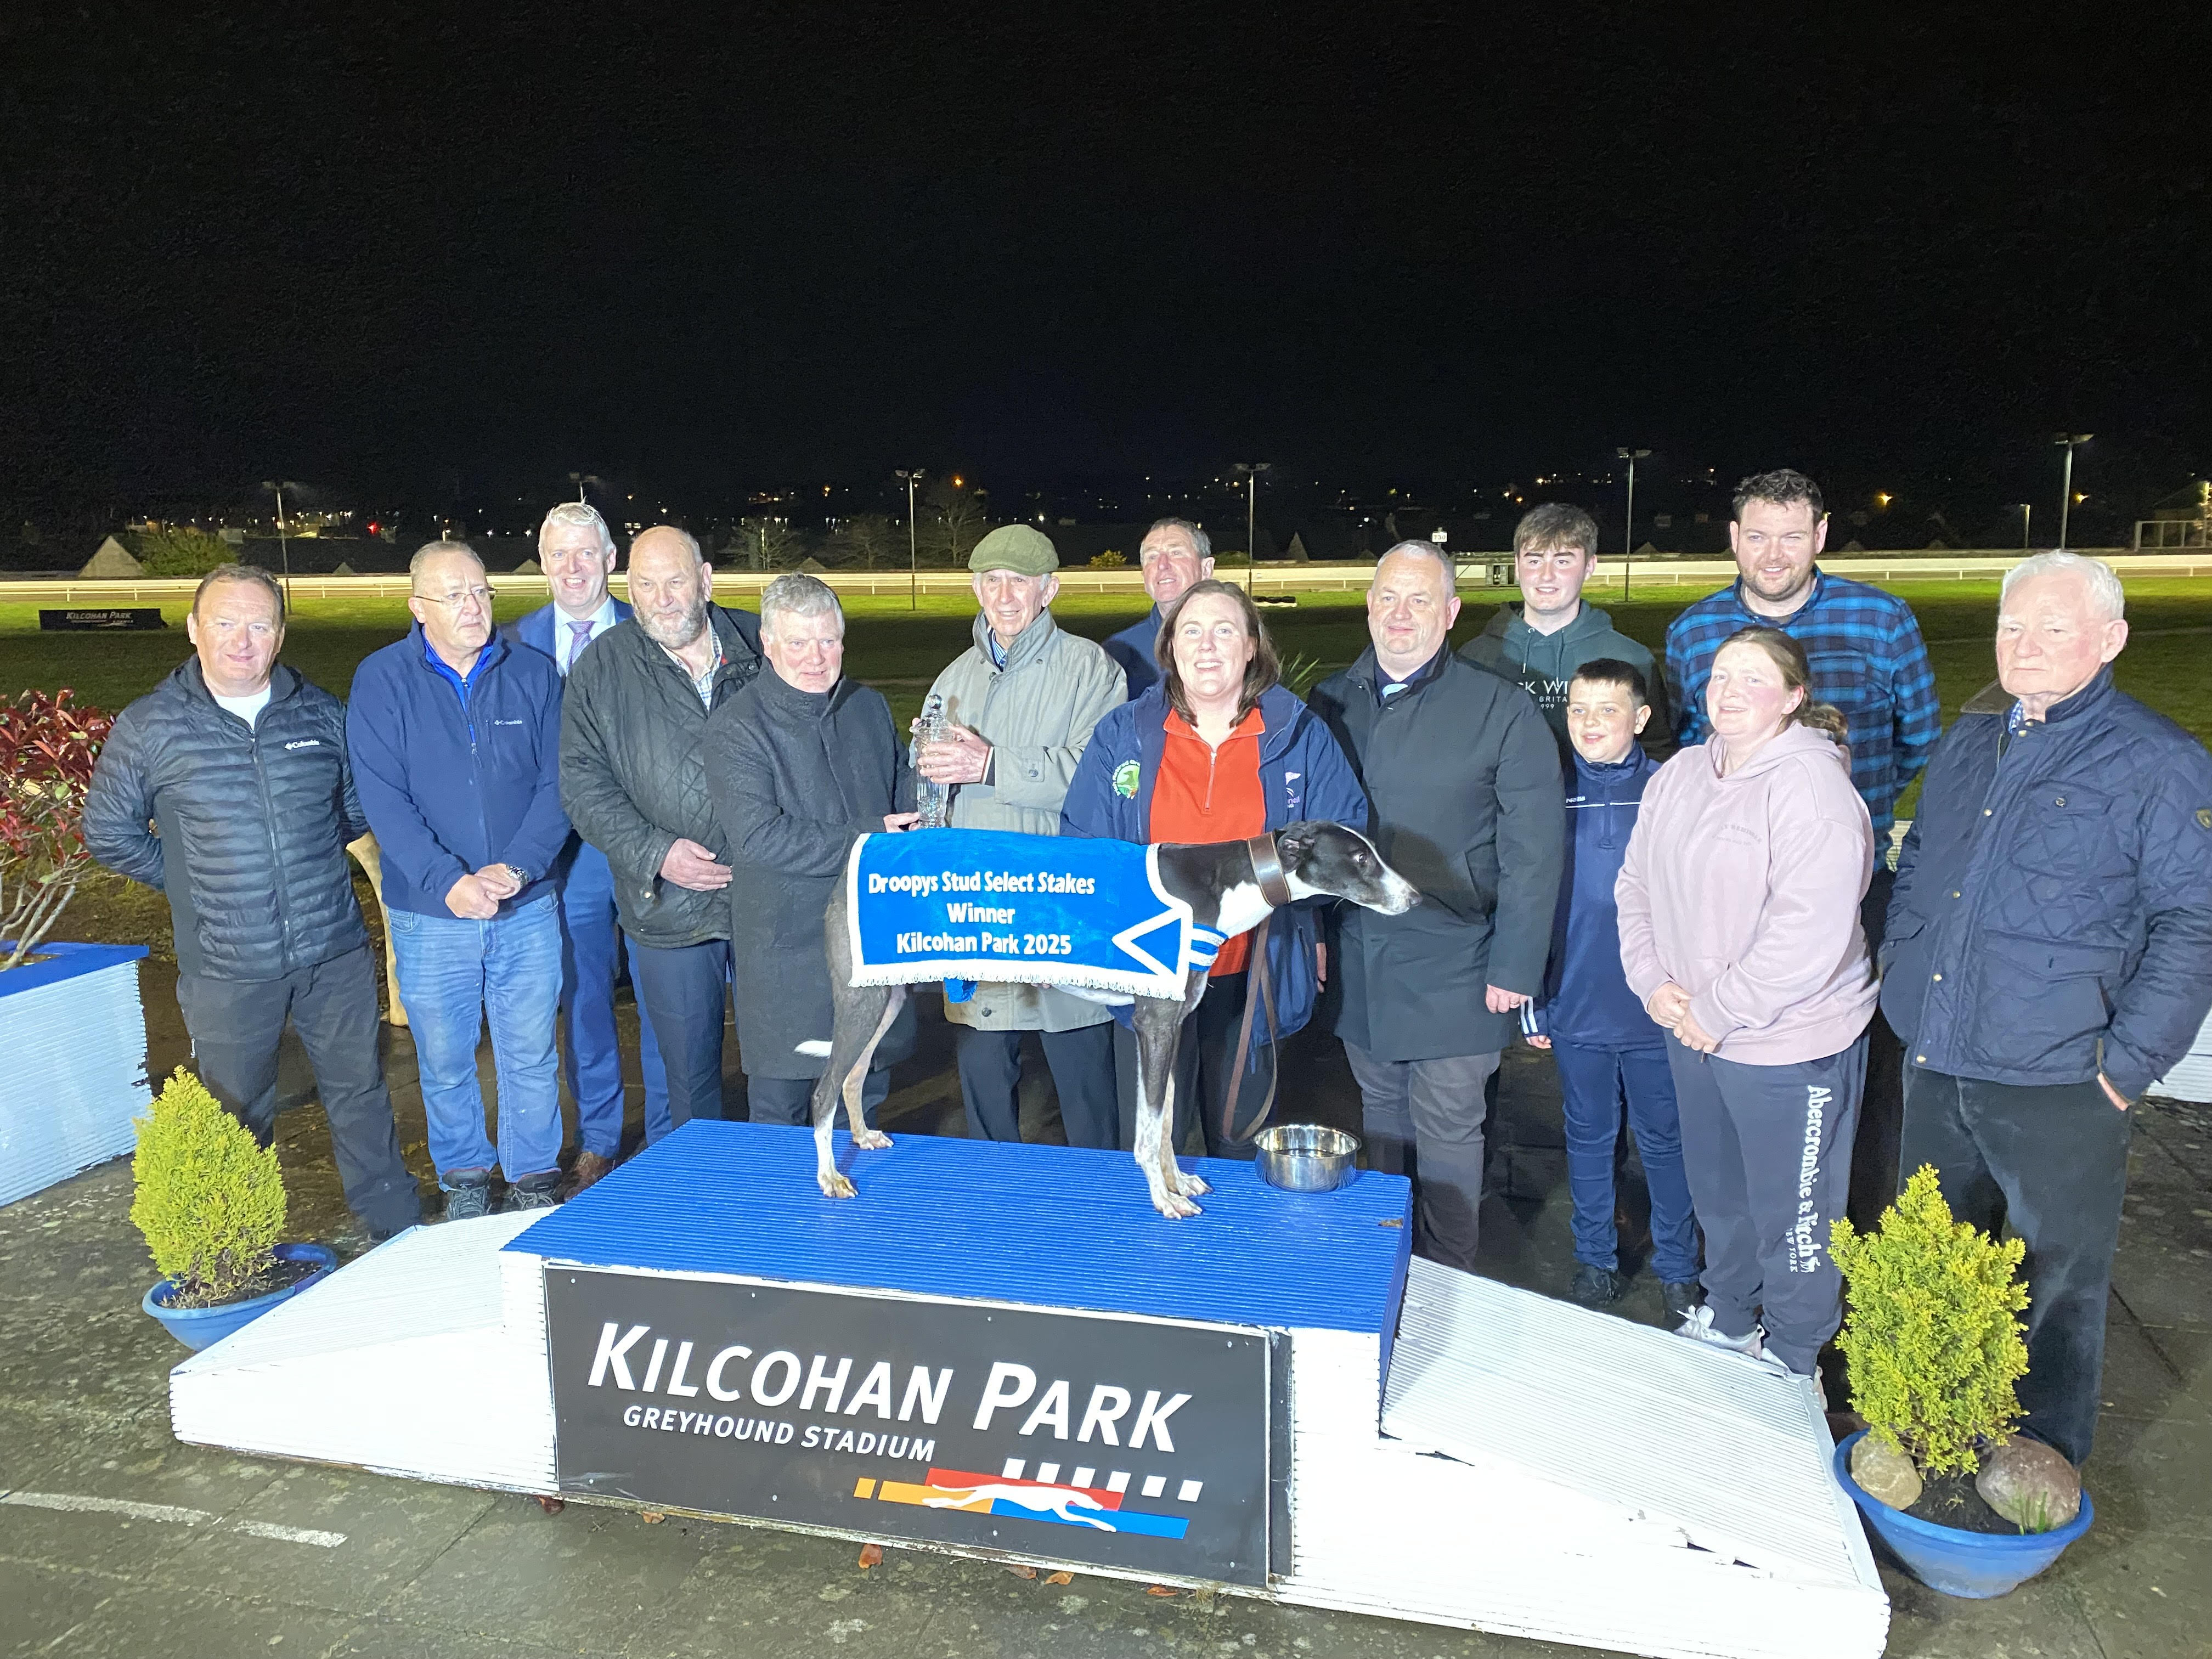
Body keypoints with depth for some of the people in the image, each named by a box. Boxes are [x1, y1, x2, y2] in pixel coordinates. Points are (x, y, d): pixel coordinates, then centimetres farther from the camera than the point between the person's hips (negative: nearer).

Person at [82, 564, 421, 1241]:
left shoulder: (321, 714, 2)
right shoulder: (148, 728, -4)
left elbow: (360, 803, 17)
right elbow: (108, 834, 6)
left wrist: (309, 859, 10)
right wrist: (190, 881, 3)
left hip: (335, 954, 2)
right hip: (227, 970, -2)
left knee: (360, 1091, 12)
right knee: (238, 1117, 11)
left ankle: (395, 1232, 27)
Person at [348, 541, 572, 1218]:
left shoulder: (533, 673, 1)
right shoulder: (381, 680, -3)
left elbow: (557, 783, -2)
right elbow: (382, 797, -10)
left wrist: (518, 866, -16)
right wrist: (446, 882, -21)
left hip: (527, 907, 1)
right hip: (430, 914, -1)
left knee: (531, 1055, 9)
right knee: (444, 1059, 12)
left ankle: (534, 1176, 28)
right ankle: (464, 1176, 32)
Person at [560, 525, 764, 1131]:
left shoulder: (761, 645, 3)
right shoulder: (602, 667, 1)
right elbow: (584, 784, -1)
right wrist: (654, 853, -14)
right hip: (669, 911, 0)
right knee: (689, 1075, 10)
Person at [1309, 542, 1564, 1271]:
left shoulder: (1503, 710, -7)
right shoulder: (1333, 703, 6)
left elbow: (1534, 851, -8)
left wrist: (1514, 967, -12)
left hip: (1453, 977, -4)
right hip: (1358, 968, 4)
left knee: (1447, 1136, 3)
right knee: (1381, 1123, 17)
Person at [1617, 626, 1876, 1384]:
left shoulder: (1813, 789, -20)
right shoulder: (1679, 776, 4)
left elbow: (1807, 938, -26)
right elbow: (1637, 885, 10)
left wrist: (1716, 1012, -19)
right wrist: (1653, 983, -2)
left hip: (1788, 1042, -7)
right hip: (1692, 1033, 7)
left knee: (1790, 1215, 8)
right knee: (1716, 1191, 25)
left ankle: (1791, 1359, 30)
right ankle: (1727, 1315, 47)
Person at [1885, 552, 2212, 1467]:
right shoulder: (1966, 741, 9)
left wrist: (2127, 1063, -15)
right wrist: (1900, 971, 12)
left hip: (2058, 1088, -6)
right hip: (1935, 1067, 6)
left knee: (2056, 1284, 9)